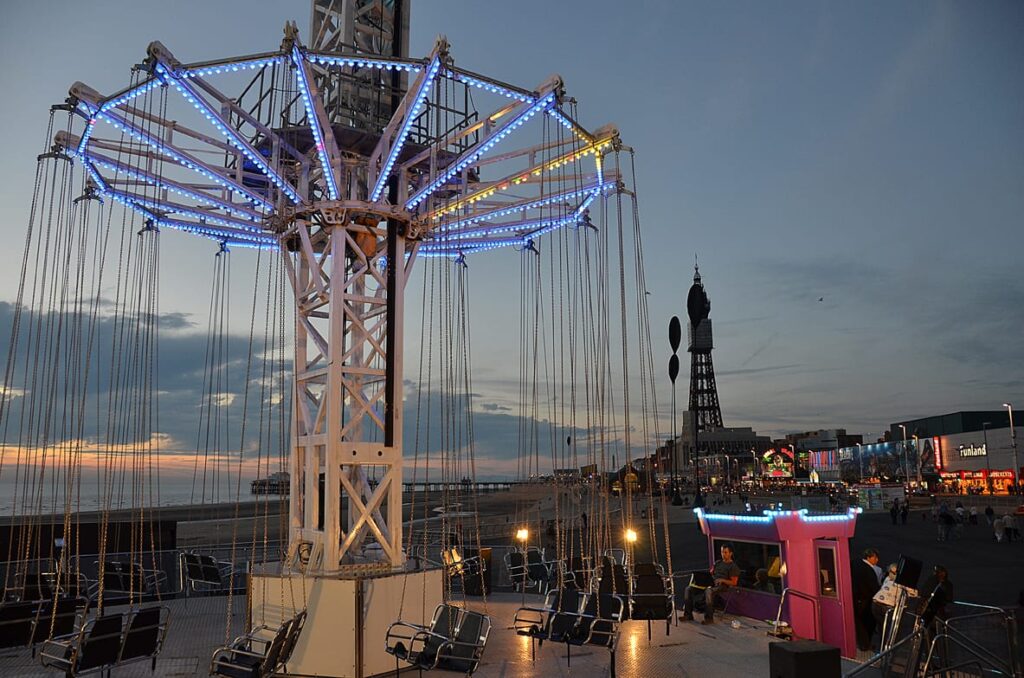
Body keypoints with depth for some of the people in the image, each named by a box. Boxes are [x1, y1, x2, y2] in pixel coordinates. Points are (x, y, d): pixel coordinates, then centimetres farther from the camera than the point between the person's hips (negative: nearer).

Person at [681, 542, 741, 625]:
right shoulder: (717, 562, 24)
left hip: (722, 586, -7)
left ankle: (709, 618, -34)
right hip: (711, 584, 7)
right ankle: (688, 615, -11)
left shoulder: (733, 567, 4)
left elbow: (734, 582, -4)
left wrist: (722, 580, -17)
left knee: (709, 591, -42)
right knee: (689, 589, -12)